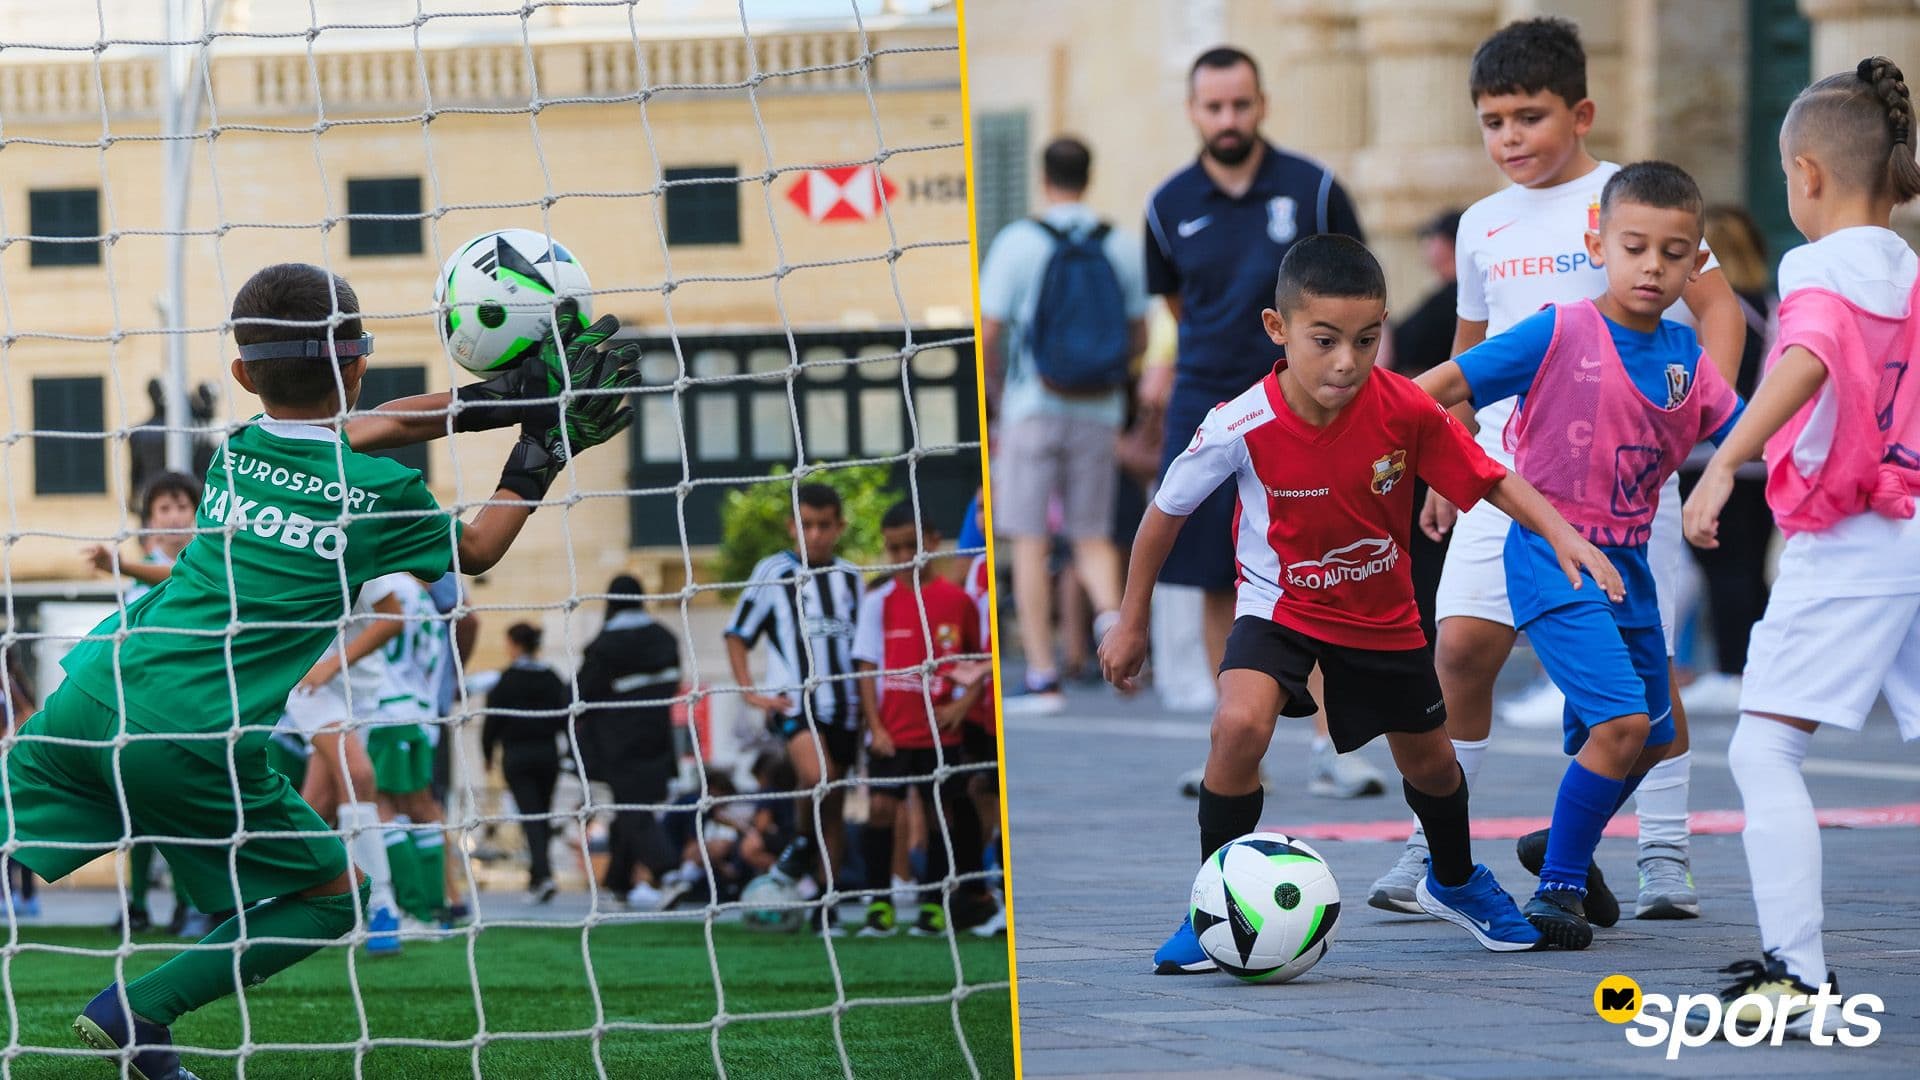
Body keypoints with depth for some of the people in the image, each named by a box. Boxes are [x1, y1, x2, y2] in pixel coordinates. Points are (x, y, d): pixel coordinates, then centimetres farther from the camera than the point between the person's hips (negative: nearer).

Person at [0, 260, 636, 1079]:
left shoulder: (234, 456, 12)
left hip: (91, 705, 4)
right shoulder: (382, 494, 0)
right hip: (197, 748, -3)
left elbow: (342, 434, 31)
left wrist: (490, 401, 32)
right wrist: (543, 448, 28)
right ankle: (136, 1012, 5)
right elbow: (476, 551, 20)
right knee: (332, 896, 16)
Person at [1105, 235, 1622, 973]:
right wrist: (1132, 623, -2)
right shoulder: (1242, 427, -27)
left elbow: (1492, 481, -13)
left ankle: (1455, 882, 52)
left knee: (1429, 760, 19)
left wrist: (1563, 536, -30)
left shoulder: (1404, 410, -24)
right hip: (1280, 604, -3)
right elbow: (1167, 512, -11)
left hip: (1381, 615, 3)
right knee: (1239, 724, -30)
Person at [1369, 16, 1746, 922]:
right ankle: (1433, 841, 1)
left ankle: (1665, 856, 8)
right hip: (1507, 466, 4)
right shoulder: (1483, 225, 13)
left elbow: (1717, 304, -3)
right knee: (1462, 642, -8)